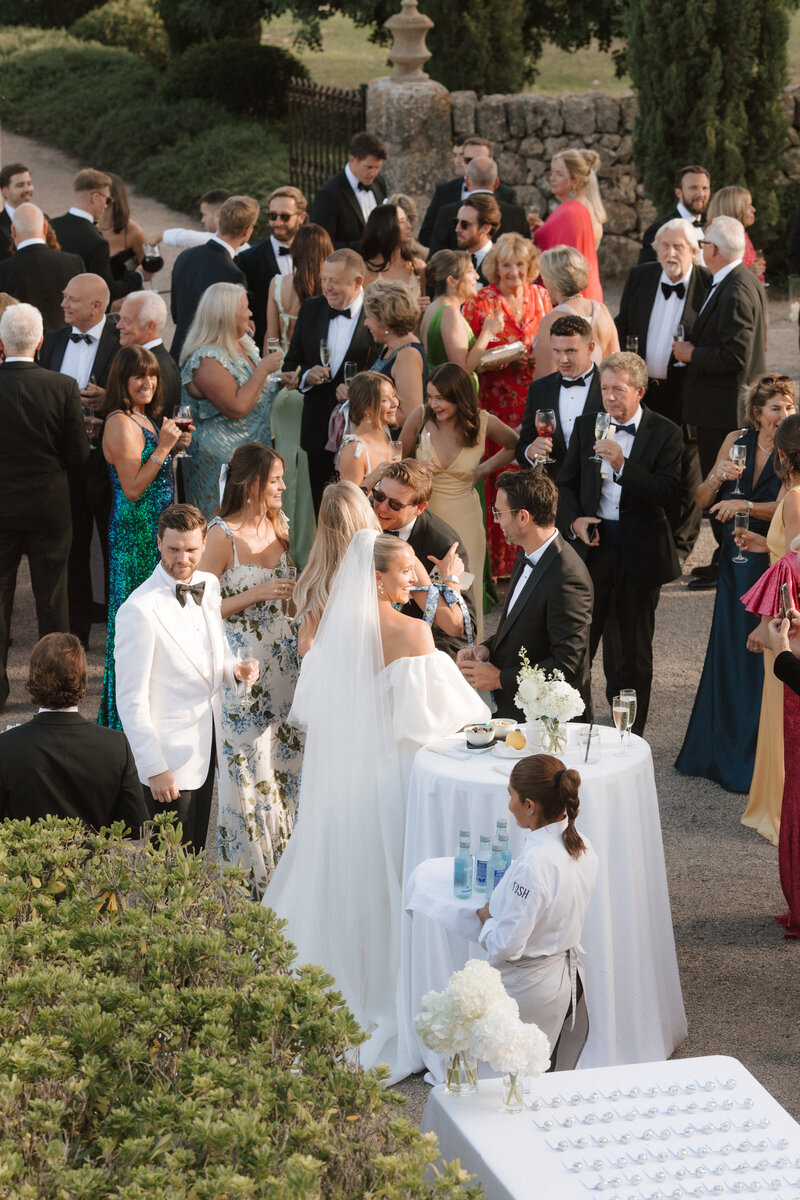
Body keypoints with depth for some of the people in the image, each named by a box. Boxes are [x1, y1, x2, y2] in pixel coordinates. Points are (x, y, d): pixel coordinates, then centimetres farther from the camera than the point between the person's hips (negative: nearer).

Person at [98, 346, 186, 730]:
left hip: (153, 528, 10)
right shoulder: (121, 424, -17)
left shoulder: (143, 418, 12)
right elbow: (133, 489, -20)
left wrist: (172, 444, 7)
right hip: (136, 529, -10)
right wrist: (163, 446, -22)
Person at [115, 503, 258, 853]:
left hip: (206, 748, 7)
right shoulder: (139, 610, -20)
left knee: (195, 854, 18)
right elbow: (131, 701, -17)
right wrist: (155, 769, -17)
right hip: (169, 759, -7)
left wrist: (235, 670, -4)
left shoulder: (209, 586, 3)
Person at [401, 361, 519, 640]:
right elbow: (400, 462, 7)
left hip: (464, 520, 0)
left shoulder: (484, 423, -8)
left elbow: (515, 446, 14)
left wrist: (483, 470, 6)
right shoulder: (421, 417, -9)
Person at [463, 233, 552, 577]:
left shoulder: (540, 297, 10)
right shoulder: (479, 303, -1)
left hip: (535, 399, 3)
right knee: (498, 475, -6)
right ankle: (499, 562, 2)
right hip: (496, 402, -3)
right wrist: (508, 358, -16)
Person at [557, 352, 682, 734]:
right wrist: (574, 520, -5)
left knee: (632, 649, 8)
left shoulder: (664, 433, -5)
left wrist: (623, 465, -25)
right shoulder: (586, 426, 6)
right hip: (592, 544, 2)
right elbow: (567, 483, 13)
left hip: (639, 552, -2)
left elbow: (669, 492, -16)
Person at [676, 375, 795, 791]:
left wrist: (744, 505, -31)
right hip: (737, 561, 5)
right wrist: (718, 476, -15)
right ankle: (720, 752, 29)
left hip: (776, 565, -5)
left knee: (764, 660, 0)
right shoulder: (736, 441, 2)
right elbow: (703, 502, 3)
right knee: (728, 654, 13)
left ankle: (755, 762, 13)